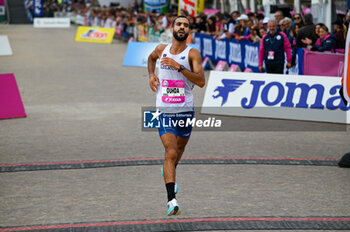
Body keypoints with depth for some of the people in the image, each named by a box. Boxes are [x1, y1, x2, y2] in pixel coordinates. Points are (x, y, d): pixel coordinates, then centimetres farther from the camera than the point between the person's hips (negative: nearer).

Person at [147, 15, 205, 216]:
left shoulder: (192, 53, -6)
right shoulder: (162, 49, 4)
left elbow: (201, 81, -18)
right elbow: (152, 58, 30)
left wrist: (179, 66, -25)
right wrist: (151, 75, 11)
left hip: (185, 111, 0)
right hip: (165, 111, 0)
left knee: (179, 148, 20)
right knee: (171, 153, -15)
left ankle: (169, 171, 55)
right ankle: (172, 200, -21)